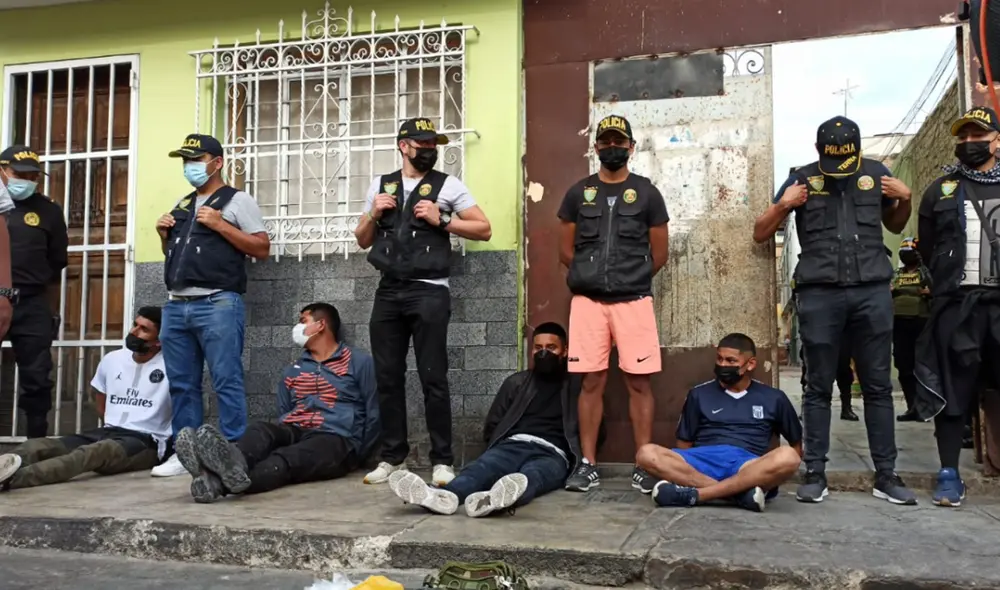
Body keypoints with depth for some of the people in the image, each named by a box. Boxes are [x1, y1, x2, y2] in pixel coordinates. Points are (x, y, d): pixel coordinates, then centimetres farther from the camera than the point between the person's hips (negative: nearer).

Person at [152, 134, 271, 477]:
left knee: (226, 382, -8)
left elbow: (262, 248, -4)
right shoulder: (181, 205, 23)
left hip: (218, 304, -7)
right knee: (182, 385, 8)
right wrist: (164, 235, 11)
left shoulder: (237, 200, 3)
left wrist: (219, 225, -10)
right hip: (176, 306, 7)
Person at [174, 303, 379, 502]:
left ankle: (219, 482, -65)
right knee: (261, 430, -30)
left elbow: (374, 415, 3)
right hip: (293, 433, 5)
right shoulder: (292, 371, 25)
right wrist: (277, 439, 4)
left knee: (286, 458, -36)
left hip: (336, 440, -5)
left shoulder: (359, 362, 7)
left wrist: (356, 455, -2)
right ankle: (233, 464, -65)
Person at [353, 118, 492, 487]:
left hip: (429, 292, -4)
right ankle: (393, 456, 17)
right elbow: (363, 241, 20)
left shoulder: (448, 185, 5)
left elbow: (484, 230, 2)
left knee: (433, 378, -4)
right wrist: (374, 214, 1)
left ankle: (442, 460, 3)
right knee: (387, 377, 6)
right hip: (388, 292, 4)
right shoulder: (380, 185, 15)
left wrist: (441, 221, -9)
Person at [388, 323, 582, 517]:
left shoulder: (576, 386, 17)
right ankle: (444, 496, -64)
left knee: (531, 475, -38)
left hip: (552, 454, -3)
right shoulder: (516, 382, 24)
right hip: (513, 445, 3)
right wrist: (497, 451, 9)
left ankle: (498, 498, -72)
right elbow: (491, 427, 23)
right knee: (481, 468, -32)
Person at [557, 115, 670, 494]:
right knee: (591, 382, 3)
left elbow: (659, 254, 8)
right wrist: (593, 275, 9)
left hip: (634, 301, -1)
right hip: (588, 301, 1)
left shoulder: (646, 194, 5)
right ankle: (588, 464, 11)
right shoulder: (578, 193, 9)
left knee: (638, 382, 0)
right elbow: (566, 251, 12)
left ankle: (644, 465, 8)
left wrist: (631, 279, 10)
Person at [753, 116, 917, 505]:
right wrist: (783, 205, -9)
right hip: (820, 294, -2)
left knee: (878, 386, 6)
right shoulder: (802, 179, 5)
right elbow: (760, 234, 8)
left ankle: (885, 474, 13)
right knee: (819, 387, 2)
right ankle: (815, 473, 8)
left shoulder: (876, 173, 11)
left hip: (872, 291, 2)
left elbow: (895, 226, 26)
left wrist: (905, 199, 7)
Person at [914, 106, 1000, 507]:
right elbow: (926, 249, 12)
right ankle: (949, 474, 8)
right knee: (953, 389, 1)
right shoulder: (941, 191, 12)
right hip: (957, 303, 0)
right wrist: (948, 283, 7)